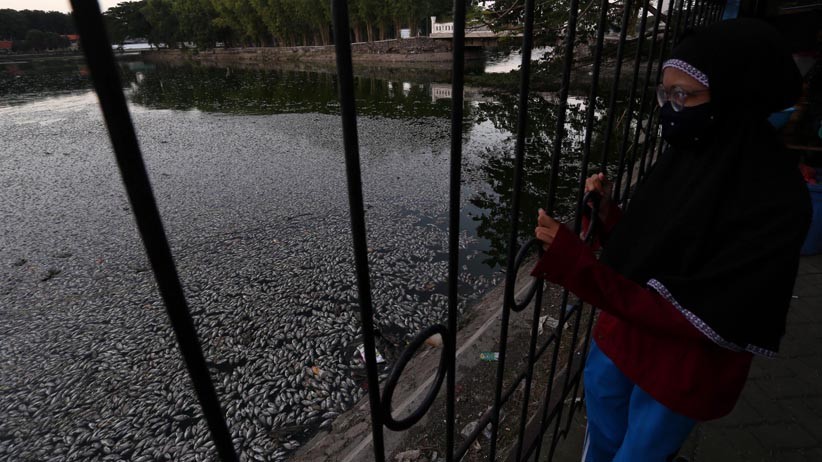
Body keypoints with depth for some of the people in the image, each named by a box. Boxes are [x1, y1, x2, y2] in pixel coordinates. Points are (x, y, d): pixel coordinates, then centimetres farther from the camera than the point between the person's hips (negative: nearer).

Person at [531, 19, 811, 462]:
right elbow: (639, 248, 3)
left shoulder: (775, 200, -25)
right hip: (620, 334, 5)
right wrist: (606, 212, -16)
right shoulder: (684, 156, -6)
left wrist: (577, 265, -37)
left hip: (681, 369, -5)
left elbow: (699, 320, -28)